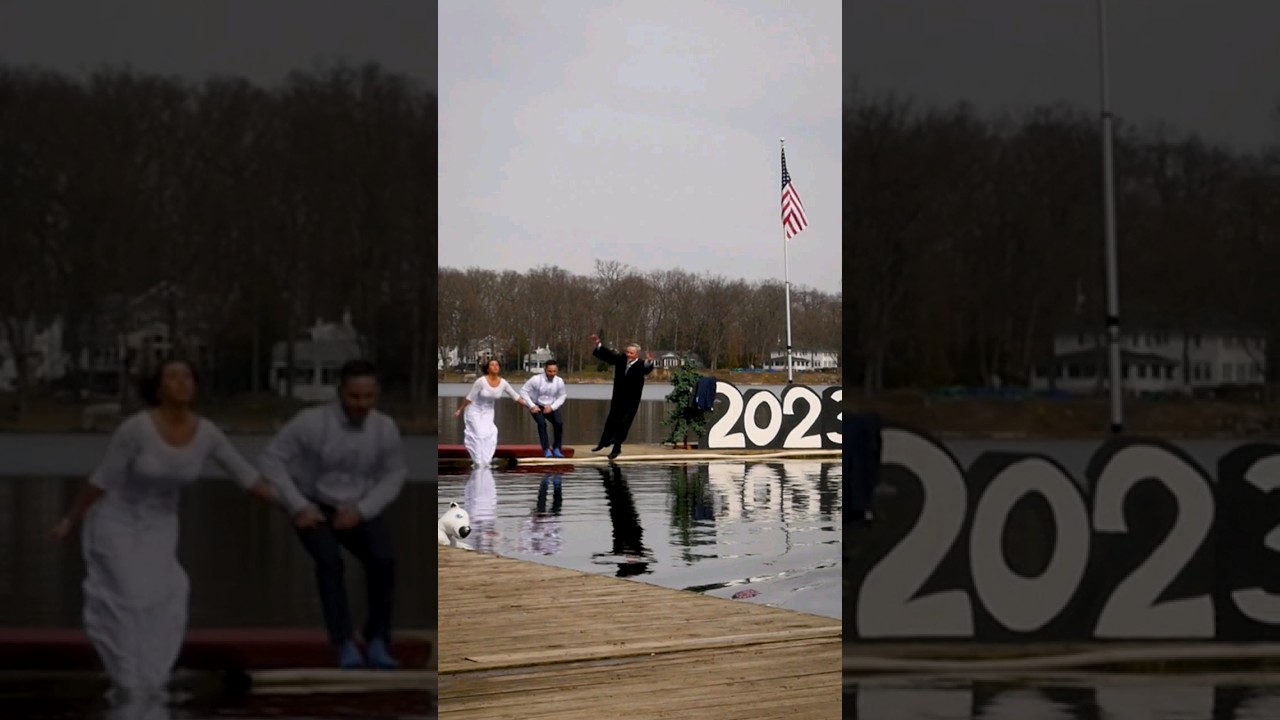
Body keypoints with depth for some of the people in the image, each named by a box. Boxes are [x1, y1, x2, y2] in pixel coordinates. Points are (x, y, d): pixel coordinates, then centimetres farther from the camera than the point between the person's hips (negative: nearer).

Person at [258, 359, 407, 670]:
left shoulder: (386, 429, -12)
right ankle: (345, 645, -25)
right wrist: (299, 506, -20)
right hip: (315, 508, -2)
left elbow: (393, 477, 1)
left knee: (384, 560, -23)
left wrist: (361, 509, -13)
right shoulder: (312, 422, -21)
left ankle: (377, 642, -9)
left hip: (357, 510, 2)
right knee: (330, 562, -30)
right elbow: (271, 460, -16)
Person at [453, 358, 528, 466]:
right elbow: (470, 397, -15)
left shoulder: (503, 383, -11)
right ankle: (478, 462, -5)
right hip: (475, 411, -4)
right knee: (479, 435, -13)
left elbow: (515, 396, -1)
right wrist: (460, 410, -9)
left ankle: (485, 462, 5)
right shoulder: (481, 381, -23)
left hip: (488, 413, 4)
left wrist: (529, 406, -3)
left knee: (489, 435, -7)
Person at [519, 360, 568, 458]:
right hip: (537, 407, -3)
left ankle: (557, 449, -5)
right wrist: (532, 406, -19)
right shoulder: (536, 379, -21)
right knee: (542, 423, -26)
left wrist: (552, 407, -13)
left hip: (550, 407, 3)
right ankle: (546, 450, -20)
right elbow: (523, 390, -15)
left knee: (559, 423, -19)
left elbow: (562, 396, 1)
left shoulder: (559, 381, -12)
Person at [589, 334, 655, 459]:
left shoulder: (640, 365, -17)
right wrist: (598, 344, 0)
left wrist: (650, 362, -60)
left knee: (623, 424, -2)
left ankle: (616, 448, 13)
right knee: (611, 421, 15)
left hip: (631, 402, -4)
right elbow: (608, 355, 4)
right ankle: (604, 442, 33)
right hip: (618, 398, 4)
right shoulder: (621, 359, -4)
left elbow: (647, 369, -38)